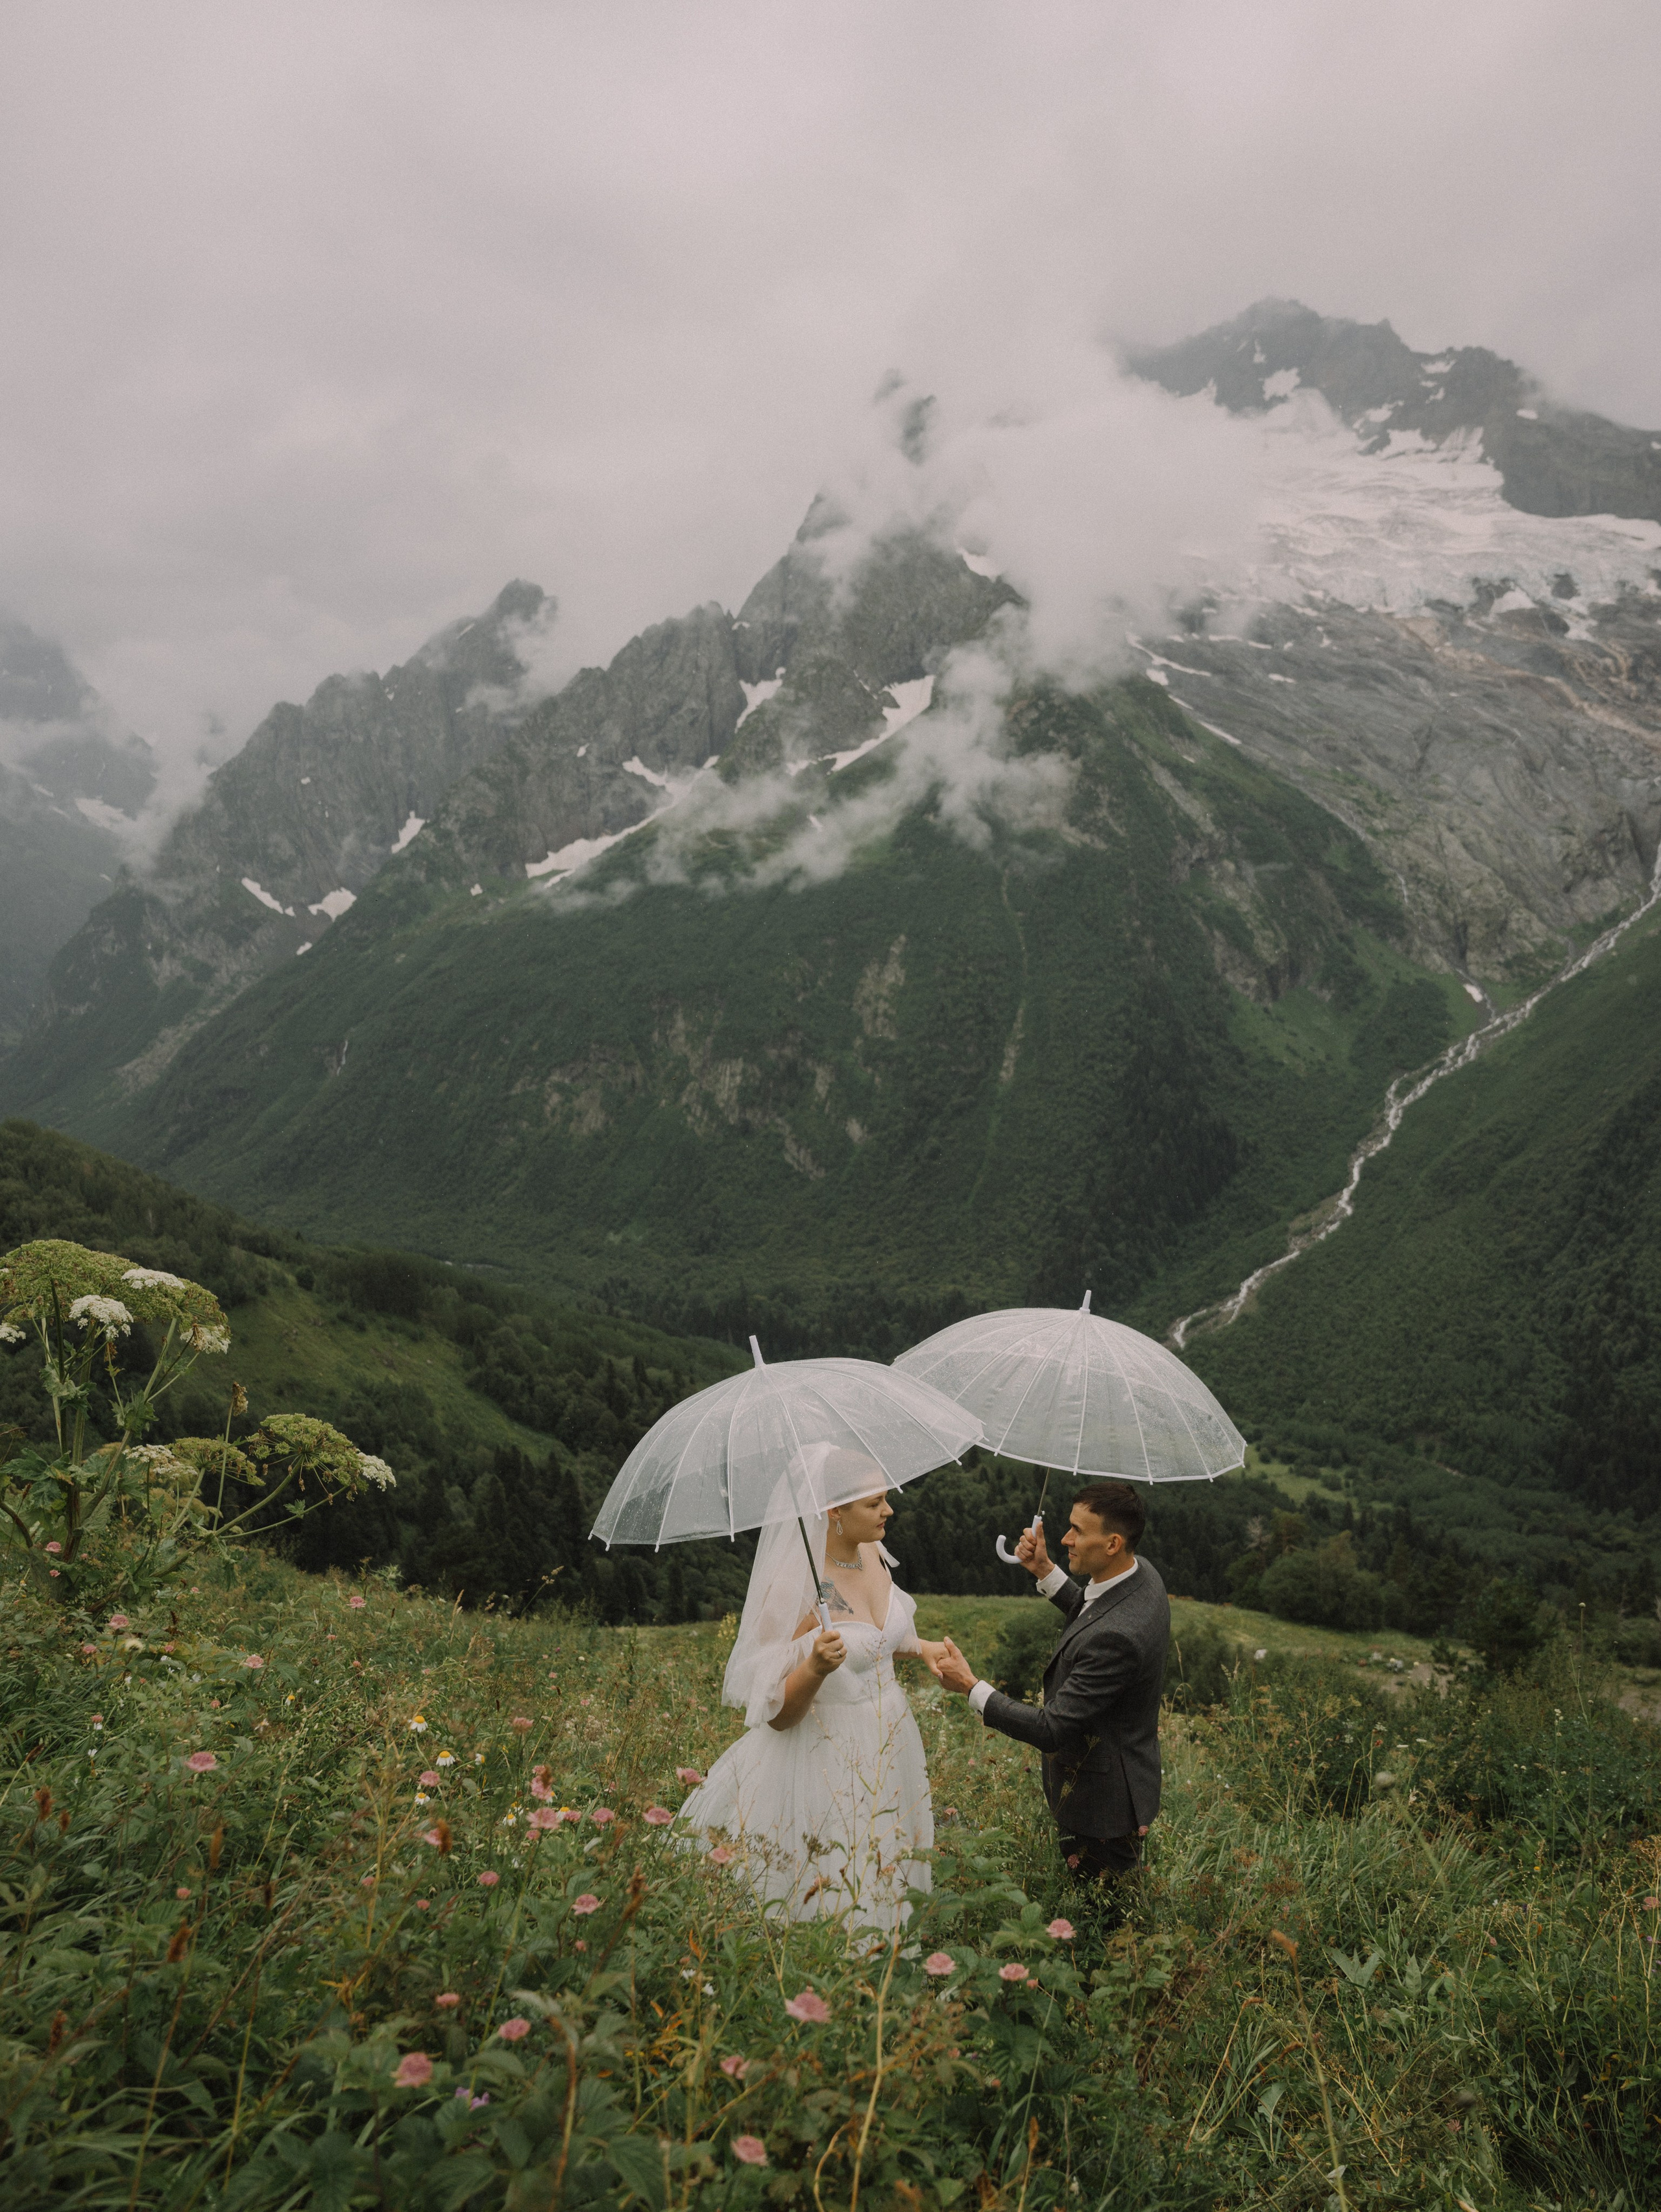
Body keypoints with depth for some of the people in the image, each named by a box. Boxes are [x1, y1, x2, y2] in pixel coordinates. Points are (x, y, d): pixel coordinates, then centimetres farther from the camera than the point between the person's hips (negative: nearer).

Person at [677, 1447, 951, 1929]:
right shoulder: (792, 1587, -23)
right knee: (827, 1912, 2)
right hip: (825, 1760, -7)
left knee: (884, 1890, 18)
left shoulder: (873, 1554, 0)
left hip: (886, 1756, 7)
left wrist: (920, 1647, 6)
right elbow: (777, 1714, -19)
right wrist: (816, 1668, -35)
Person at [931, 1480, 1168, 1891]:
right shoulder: (1140, 1572, -8)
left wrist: (970, 1687, -24)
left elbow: (1051, 1730, -32)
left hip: (1104, 1805, -9)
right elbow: (1091, 1615, 15)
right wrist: (1044, 1570, 1)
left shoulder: (1117, 1636, -38)